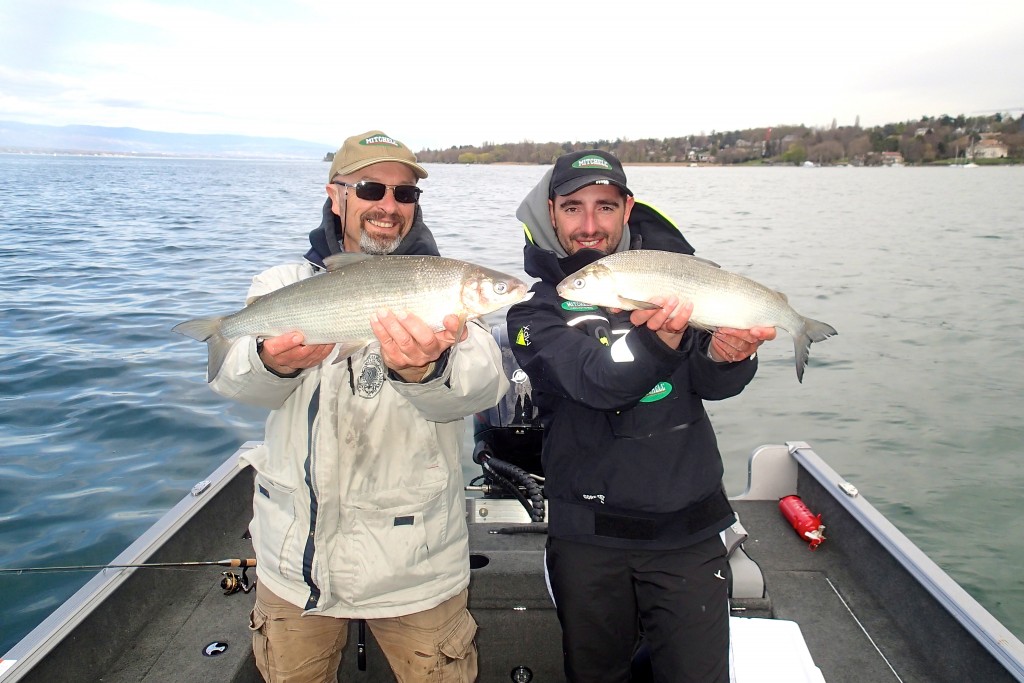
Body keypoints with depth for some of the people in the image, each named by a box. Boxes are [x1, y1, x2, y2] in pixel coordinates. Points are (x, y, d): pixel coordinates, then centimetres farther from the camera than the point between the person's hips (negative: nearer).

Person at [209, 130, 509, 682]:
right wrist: (274, 361, -38)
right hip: (293, 554, 2)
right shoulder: (285, 284, 2)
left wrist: (426, 369, -47)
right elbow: (233, 379, -15)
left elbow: (483, 386, -24)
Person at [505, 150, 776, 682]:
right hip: (587, 533, 0)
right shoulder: (535, 305, -4)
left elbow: (713, 386, -5)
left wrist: (725, 355, -27)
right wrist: (660, 338, -40)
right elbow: (596, 383, -22)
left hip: (687, 524, 1)